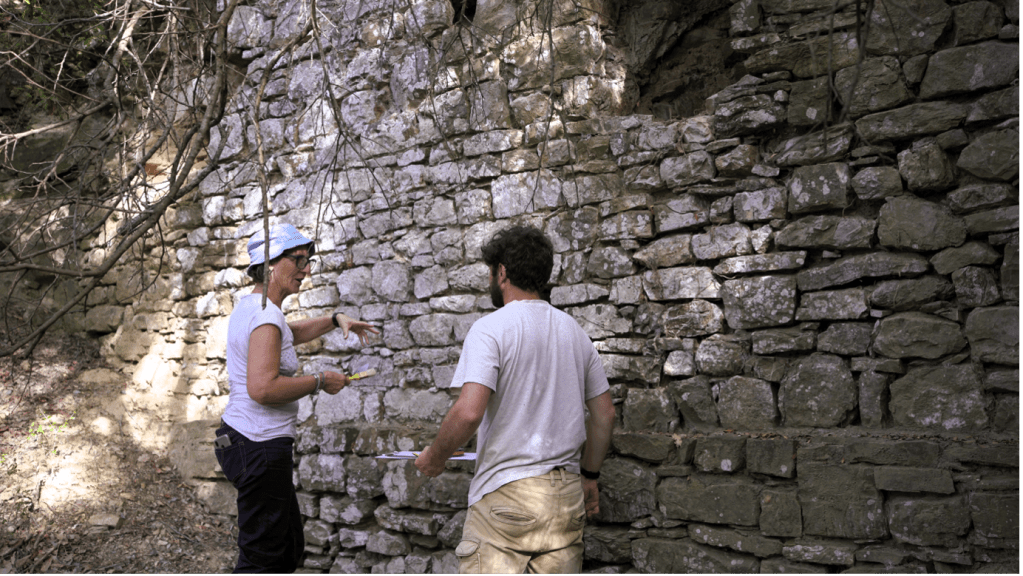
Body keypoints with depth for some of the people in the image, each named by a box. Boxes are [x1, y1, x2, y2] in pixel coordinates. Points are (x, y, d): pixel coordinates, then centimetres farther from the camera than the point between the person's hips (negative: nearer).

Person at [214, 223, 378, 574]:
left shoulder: (251, 307, 15)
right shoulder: (265, 314, -18)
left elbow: (292, 333, 35)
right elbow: (262, 388, -28)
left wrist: (335, 320, 23)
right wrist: (319, 382, -16)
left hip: (240, 439, 11)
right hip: (260, 448, -11)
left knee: (289, 548, 20)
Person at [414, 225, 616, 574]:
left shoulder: (490, 328, -8)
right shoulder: (574, 330, 12)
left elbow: (469, 412, -20)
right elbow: (605, 414, 15)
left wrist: (435, 457, -3)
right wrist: (589, 476, 24)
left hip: (506, 491, -6)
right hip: (567, 494, 6)